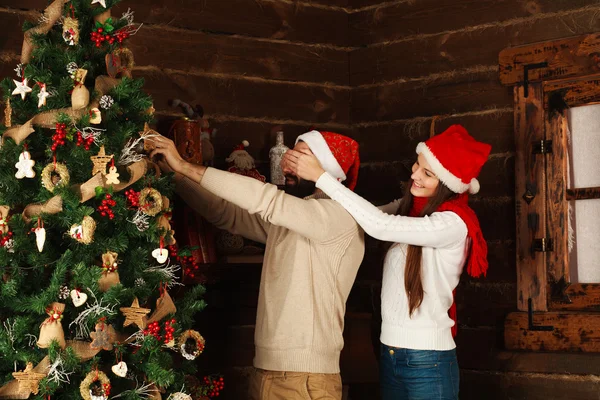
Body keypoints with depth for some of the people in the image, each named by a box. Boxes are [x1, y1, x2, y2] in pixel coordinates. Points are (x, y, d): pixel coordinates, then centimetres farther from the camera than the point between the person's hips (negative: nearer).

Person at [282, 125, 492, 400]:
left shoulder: (453, 223, -16)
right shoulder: (409, 207, 7)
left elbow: (380, 226, -23)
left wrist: (320, 176, -19)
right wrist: (304, 174, -9)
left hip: (427, 361, -6)